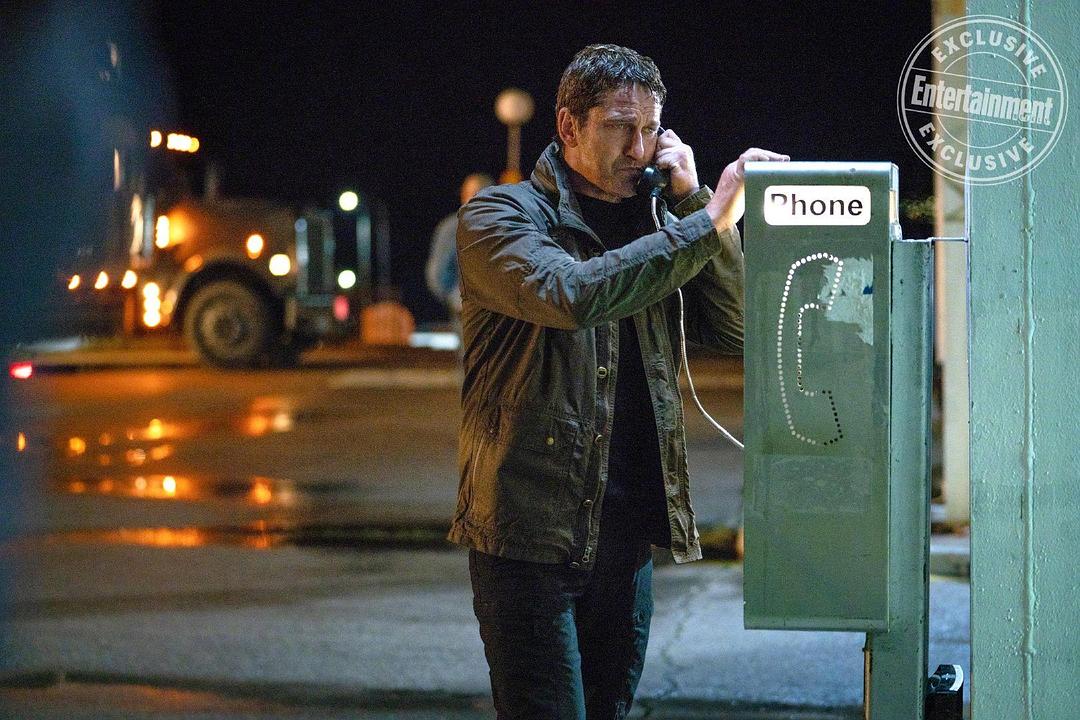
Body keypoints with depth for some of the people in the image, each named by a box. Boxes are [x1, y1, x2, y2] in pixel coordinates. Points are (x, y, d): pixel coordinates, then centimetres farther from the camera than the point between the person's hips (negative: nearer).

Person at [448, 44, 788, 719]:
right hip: (530, 536, -6)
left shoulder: (653, 226, 13)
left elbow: (739, 327, 5)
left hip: (626, 537, 6)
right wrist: (707, 222, -25)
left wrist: (692, 199, -3)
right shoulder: (501, 215, -4)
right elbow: (572, 295, -25)